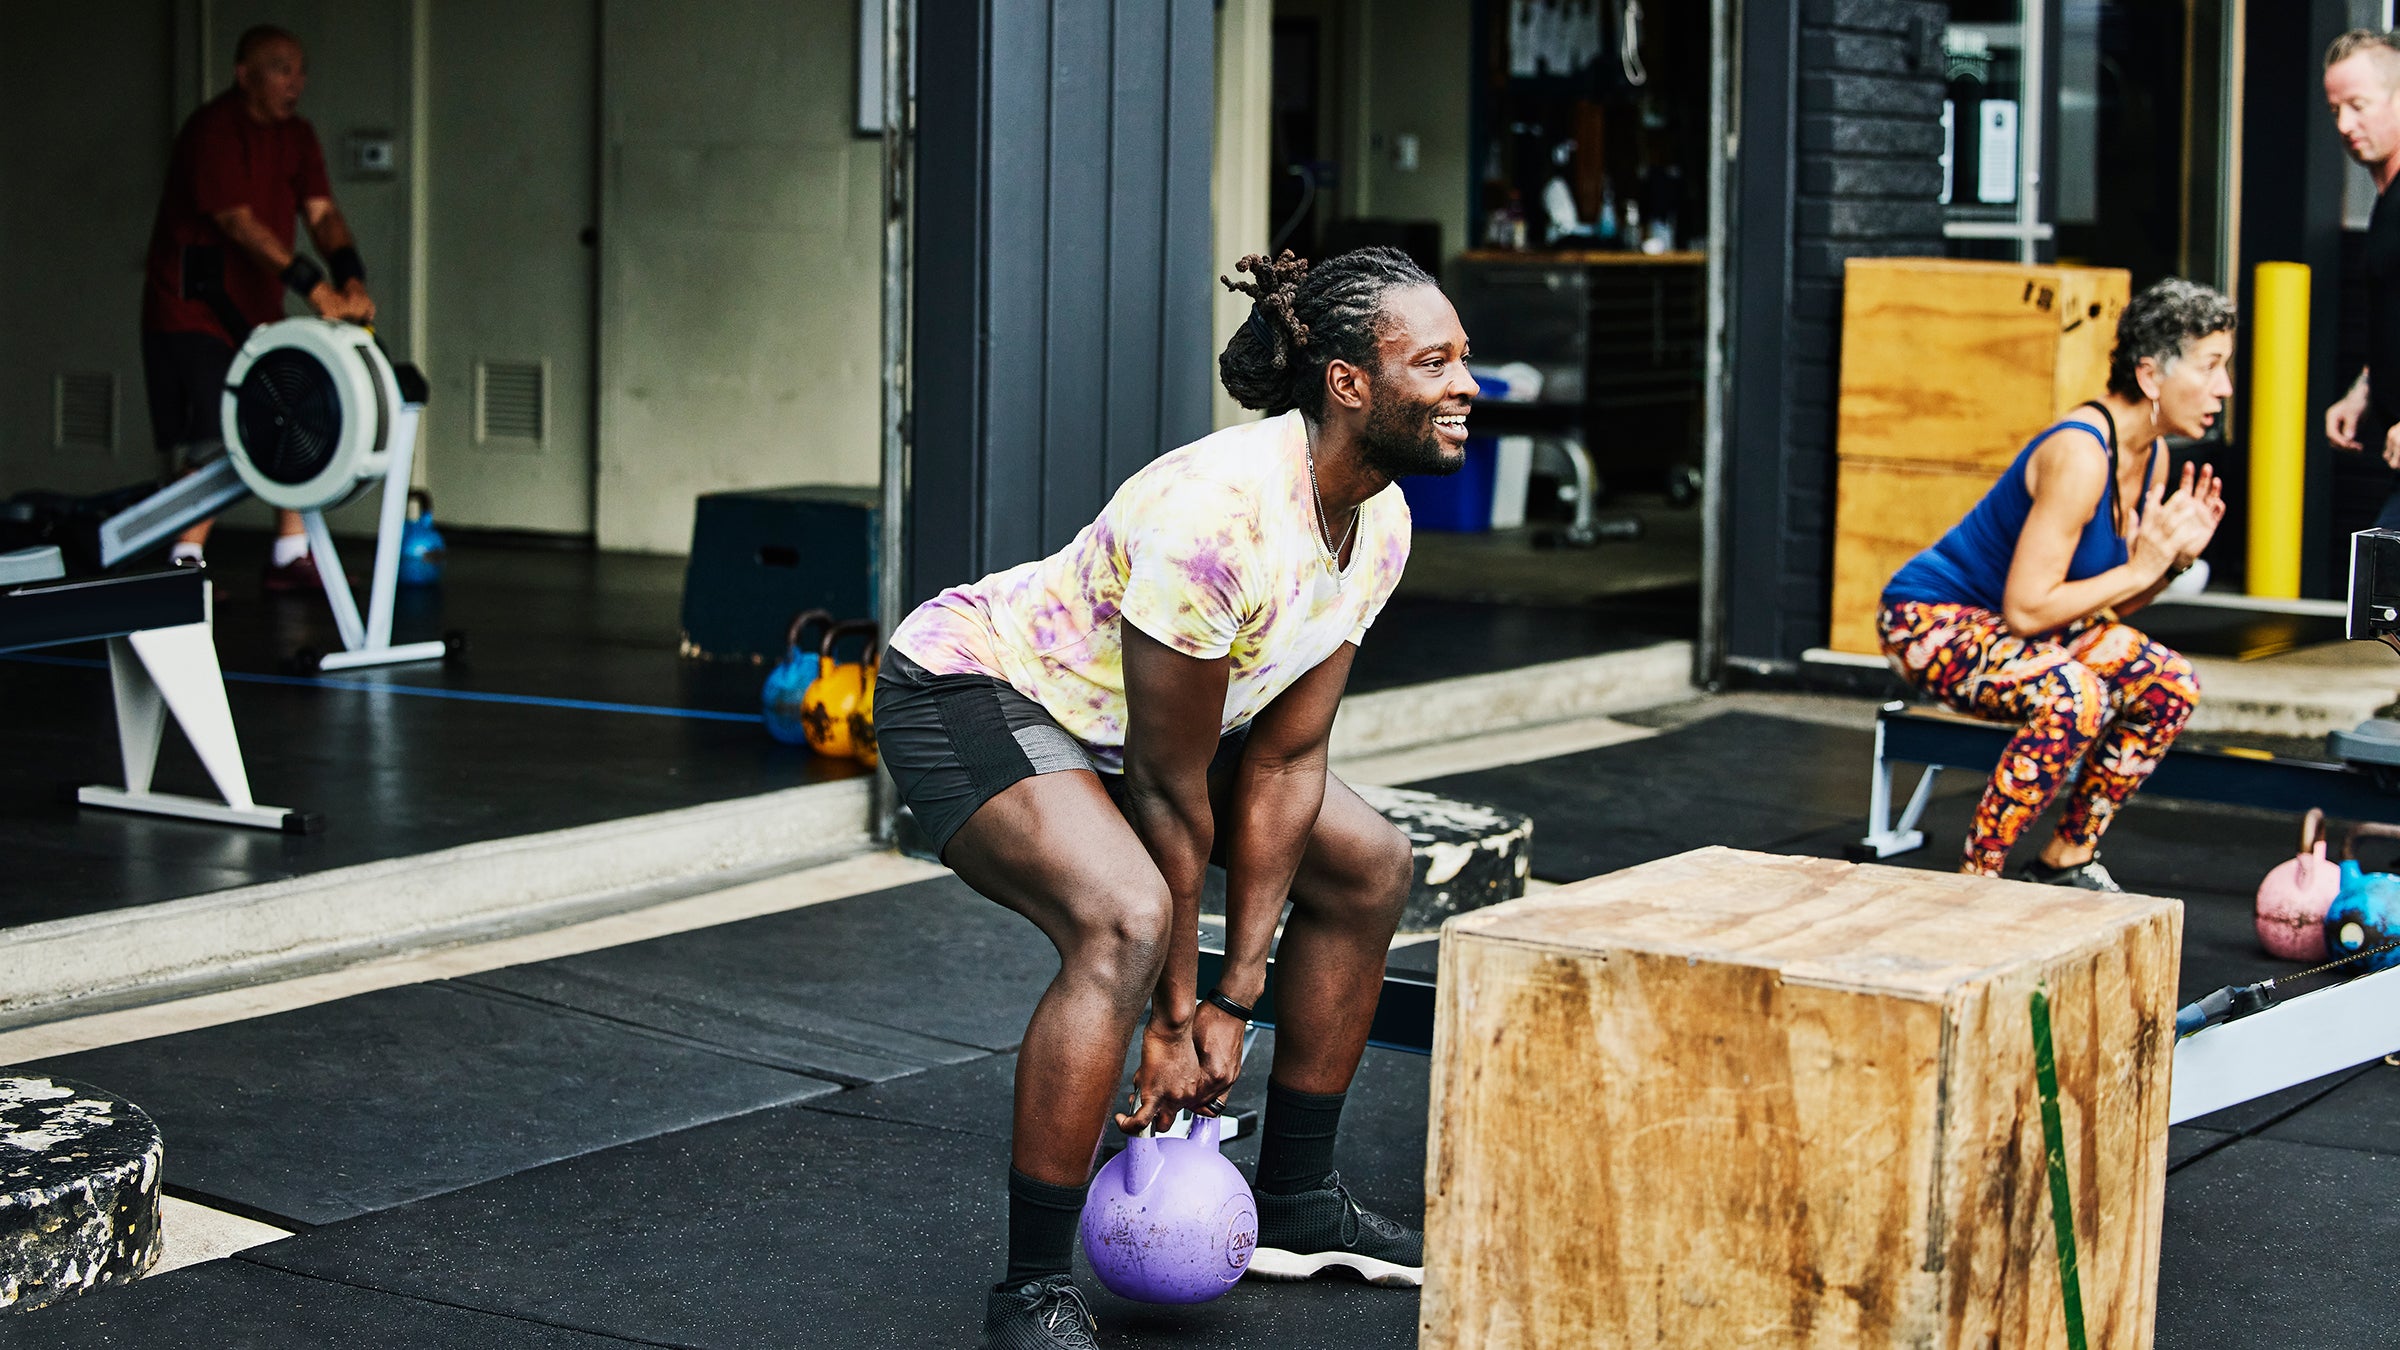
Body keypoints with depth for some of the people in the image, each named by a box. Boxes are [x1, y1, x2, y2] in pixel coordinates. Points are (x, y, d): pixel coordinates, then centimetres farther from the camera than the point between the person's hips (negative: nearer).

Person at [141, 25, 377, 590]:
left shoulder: (295, 136, 7)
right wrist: (316, 288, -33)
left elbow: (323, 214, -3)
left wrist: (352, 281, -22)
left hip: (257, 309, 8)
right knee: (209, 444, -11)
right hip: (192, 308, -8)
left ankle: (291, 559, 13)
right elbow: (240, 224, -27)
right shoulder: (212, 133, -18)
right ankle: (186, 565, -6)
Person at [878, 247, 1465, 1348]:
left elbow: (1282, 762, -4)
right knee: (1126, 920, -34)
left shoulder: (1379, 524, -8)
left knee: (1368, 867, 11)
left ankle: (1292, 1201, 24)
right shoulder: (1216, 515, -34)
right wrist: (1176, 1016, -18)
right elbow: (1168, 790, -27)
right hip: (965, 694, -10)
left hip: (1098, 718, 10)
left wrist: (1237, 997, -5)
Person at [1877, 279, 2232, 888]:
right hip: (1930, 621, -10)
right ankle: (1974, 878, -21)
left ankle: (2066, 859, 10)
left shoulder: (2152, 457, 2)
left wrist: (2176, 558, -9)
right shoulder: (2080, 455, -27)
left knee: (2170, 683, 0)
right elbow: (2026, 610, -28)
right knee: (2074, 693, -33)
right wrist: (2139, 569, -22)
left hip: (1999, 628, 10)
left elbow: (2104, 605, 7)